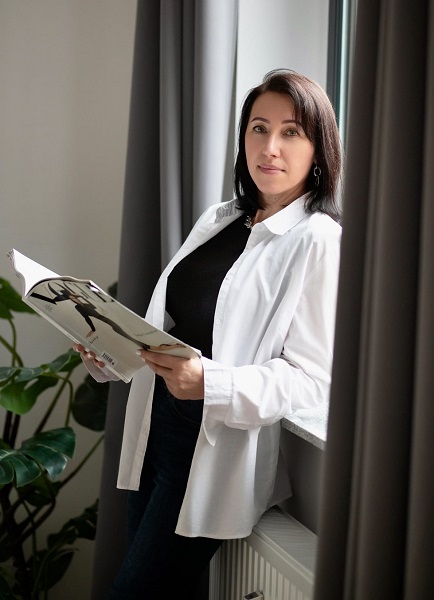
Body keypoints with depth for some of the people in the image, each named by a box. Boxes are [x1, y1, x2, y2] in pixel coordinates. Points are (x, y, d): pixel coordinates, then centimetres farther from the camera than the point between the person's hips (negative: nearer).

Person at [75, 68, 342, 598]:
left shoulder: (319, 241, -13)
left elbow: (312, 376, -16)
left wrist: (209, 383, -30)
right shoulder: (217, 221, 11)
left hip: (218, 450, -7)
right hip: (157, 429, 7)